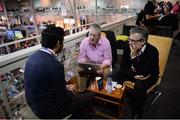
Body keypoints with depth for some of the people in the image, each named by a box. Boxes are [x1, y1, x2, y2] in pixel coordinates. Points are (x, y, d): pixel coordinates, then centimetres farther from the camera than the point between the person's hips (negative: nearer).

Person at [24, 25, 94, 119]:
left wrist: (66, 87, 8)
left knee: (72, 93, 26)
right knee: (90, 97, 8)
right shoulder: (55, 65, -31)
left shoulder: (33, 57, -5)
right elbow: (62, 99, -20)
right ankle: (76, 116, 31)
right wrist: (70, 90, 0)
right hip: (49, 110, -7)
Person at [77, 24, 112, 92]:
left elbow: (108, 59, -16)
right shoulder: (84, 42, -14)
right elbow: (81, 58, -7)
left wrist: (102, 67, -36)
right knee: (80, 70, -21)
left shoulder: (105, 42, -19)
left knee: (106, 72, -29)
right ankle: (82, 90, -1)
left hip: (102, 64, -1)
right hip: (89, 63, 2)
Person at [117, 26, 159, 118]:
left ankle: (137, 113, -6)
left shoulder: (152, 51, -25)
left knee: (139, 87, -34)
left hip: (148, 76, -4)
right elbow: (122, 67, -11)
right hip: (131, 73, 4)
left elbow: (143, 73, -31)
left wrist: (133, 56, -36)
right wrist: (134, 75, -25)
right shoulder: (128, 47, -13)